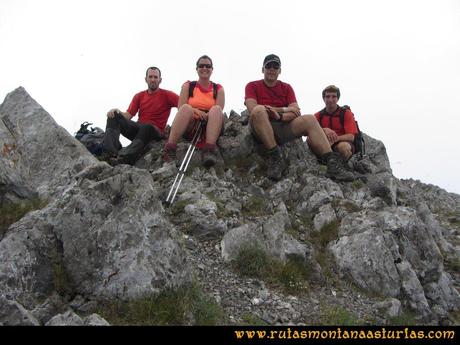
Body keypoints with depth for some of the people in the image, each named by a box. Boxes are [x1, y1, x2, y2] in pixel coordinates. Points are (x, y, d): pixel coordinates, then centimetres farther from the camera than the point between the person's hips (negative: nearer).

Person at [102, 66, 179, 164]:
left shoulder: (167, 95, 3)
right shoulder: (139, 96, 16)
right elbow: (128, 115, 7)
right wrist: (117, 111, -15)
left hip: (155, 131, -4)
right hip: (138, 129, 5)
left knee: (147, 126, -39)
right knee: (114, 115, -16)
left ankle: (125, 157, -53)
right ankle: (112, 150, -38)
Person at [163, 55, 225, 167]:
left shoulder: (218, 89, 12)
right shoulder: (188, 86, 12)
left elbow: (218, 112, -3)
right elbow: (181, 107, 0)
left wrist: (205, 116, -24)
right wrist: (195, 111, -21)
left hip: (209, 127, 0)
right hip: (191, 127, 0)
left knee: (216, 109, -29)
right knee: (186, 108, -30)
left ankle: (209, 150, -45)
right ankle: (170, 148, -41)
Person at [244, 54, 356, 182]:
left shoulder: (286, 88, 19)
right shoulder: (252, 86, 10)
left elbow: (296, 112, 4)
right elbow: (252, 109, -10)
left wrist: (279, 116, -17)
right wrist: (284, 109, -7)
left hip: (282, 127, 4)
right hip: (261, 128, -3)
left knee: (309, 119, -18)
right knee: (259, 110, -34)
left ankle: (333, 163, -27)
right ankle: (275, 157, -33)